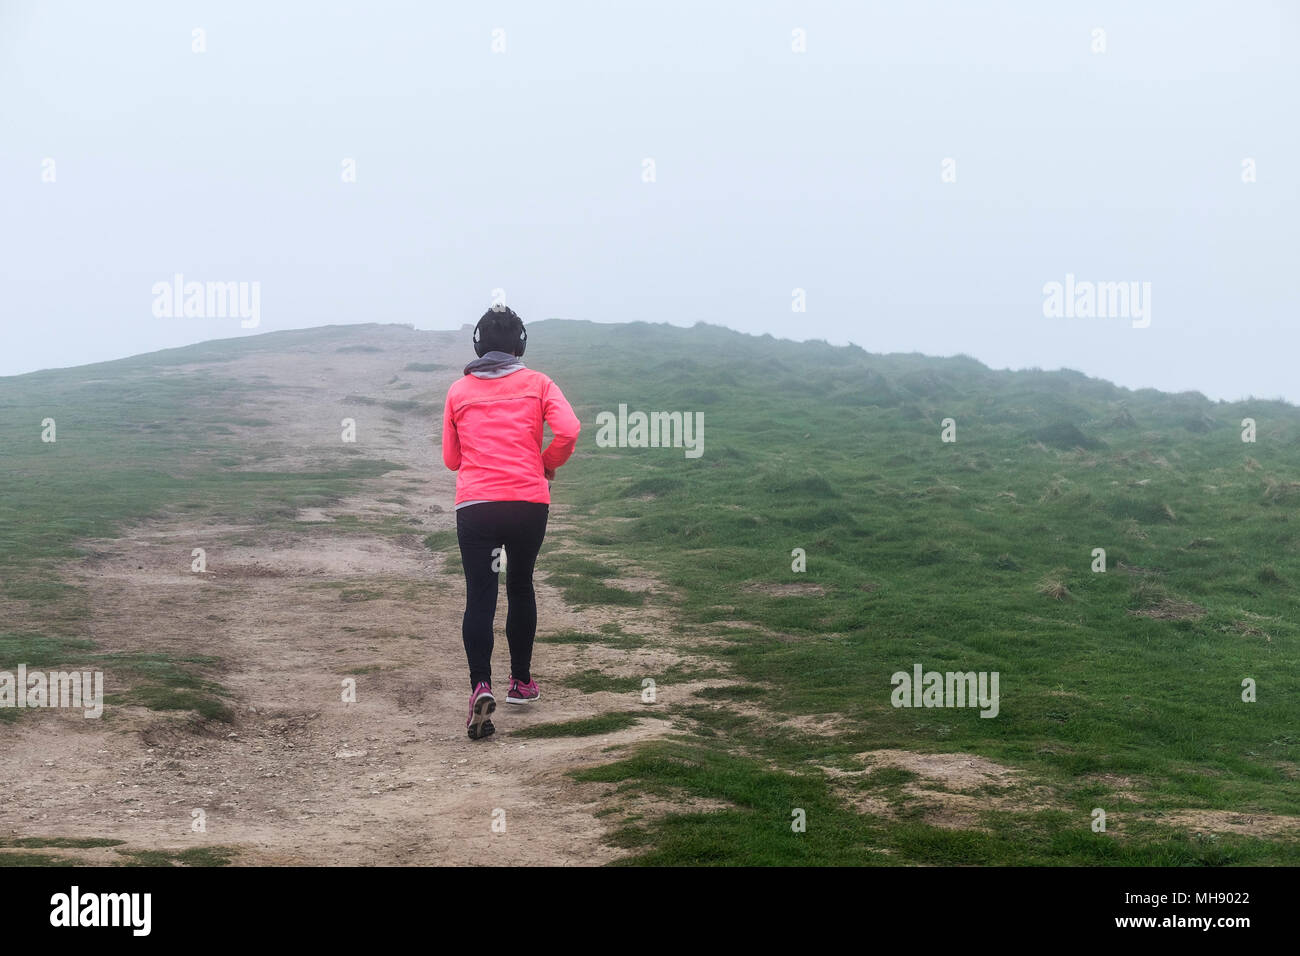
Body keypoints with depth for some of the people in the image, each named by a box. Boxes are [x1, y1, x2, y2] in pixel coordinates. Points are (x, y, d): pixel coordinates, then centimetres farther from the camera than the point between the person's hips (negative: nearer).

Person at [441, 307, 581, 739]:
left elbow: (451, 458, 15)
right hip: (529, 501, 0)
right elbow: (568, 431, -9)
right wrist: (548, 464, 9)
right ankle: (521, 682, 29)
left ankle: (481, 685, -23)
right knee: (520, 587, 19)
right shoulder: (537, 384, 7)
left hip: (475, 505, 0)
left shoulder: (459, 390, 11)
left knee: (479, 597, -2)